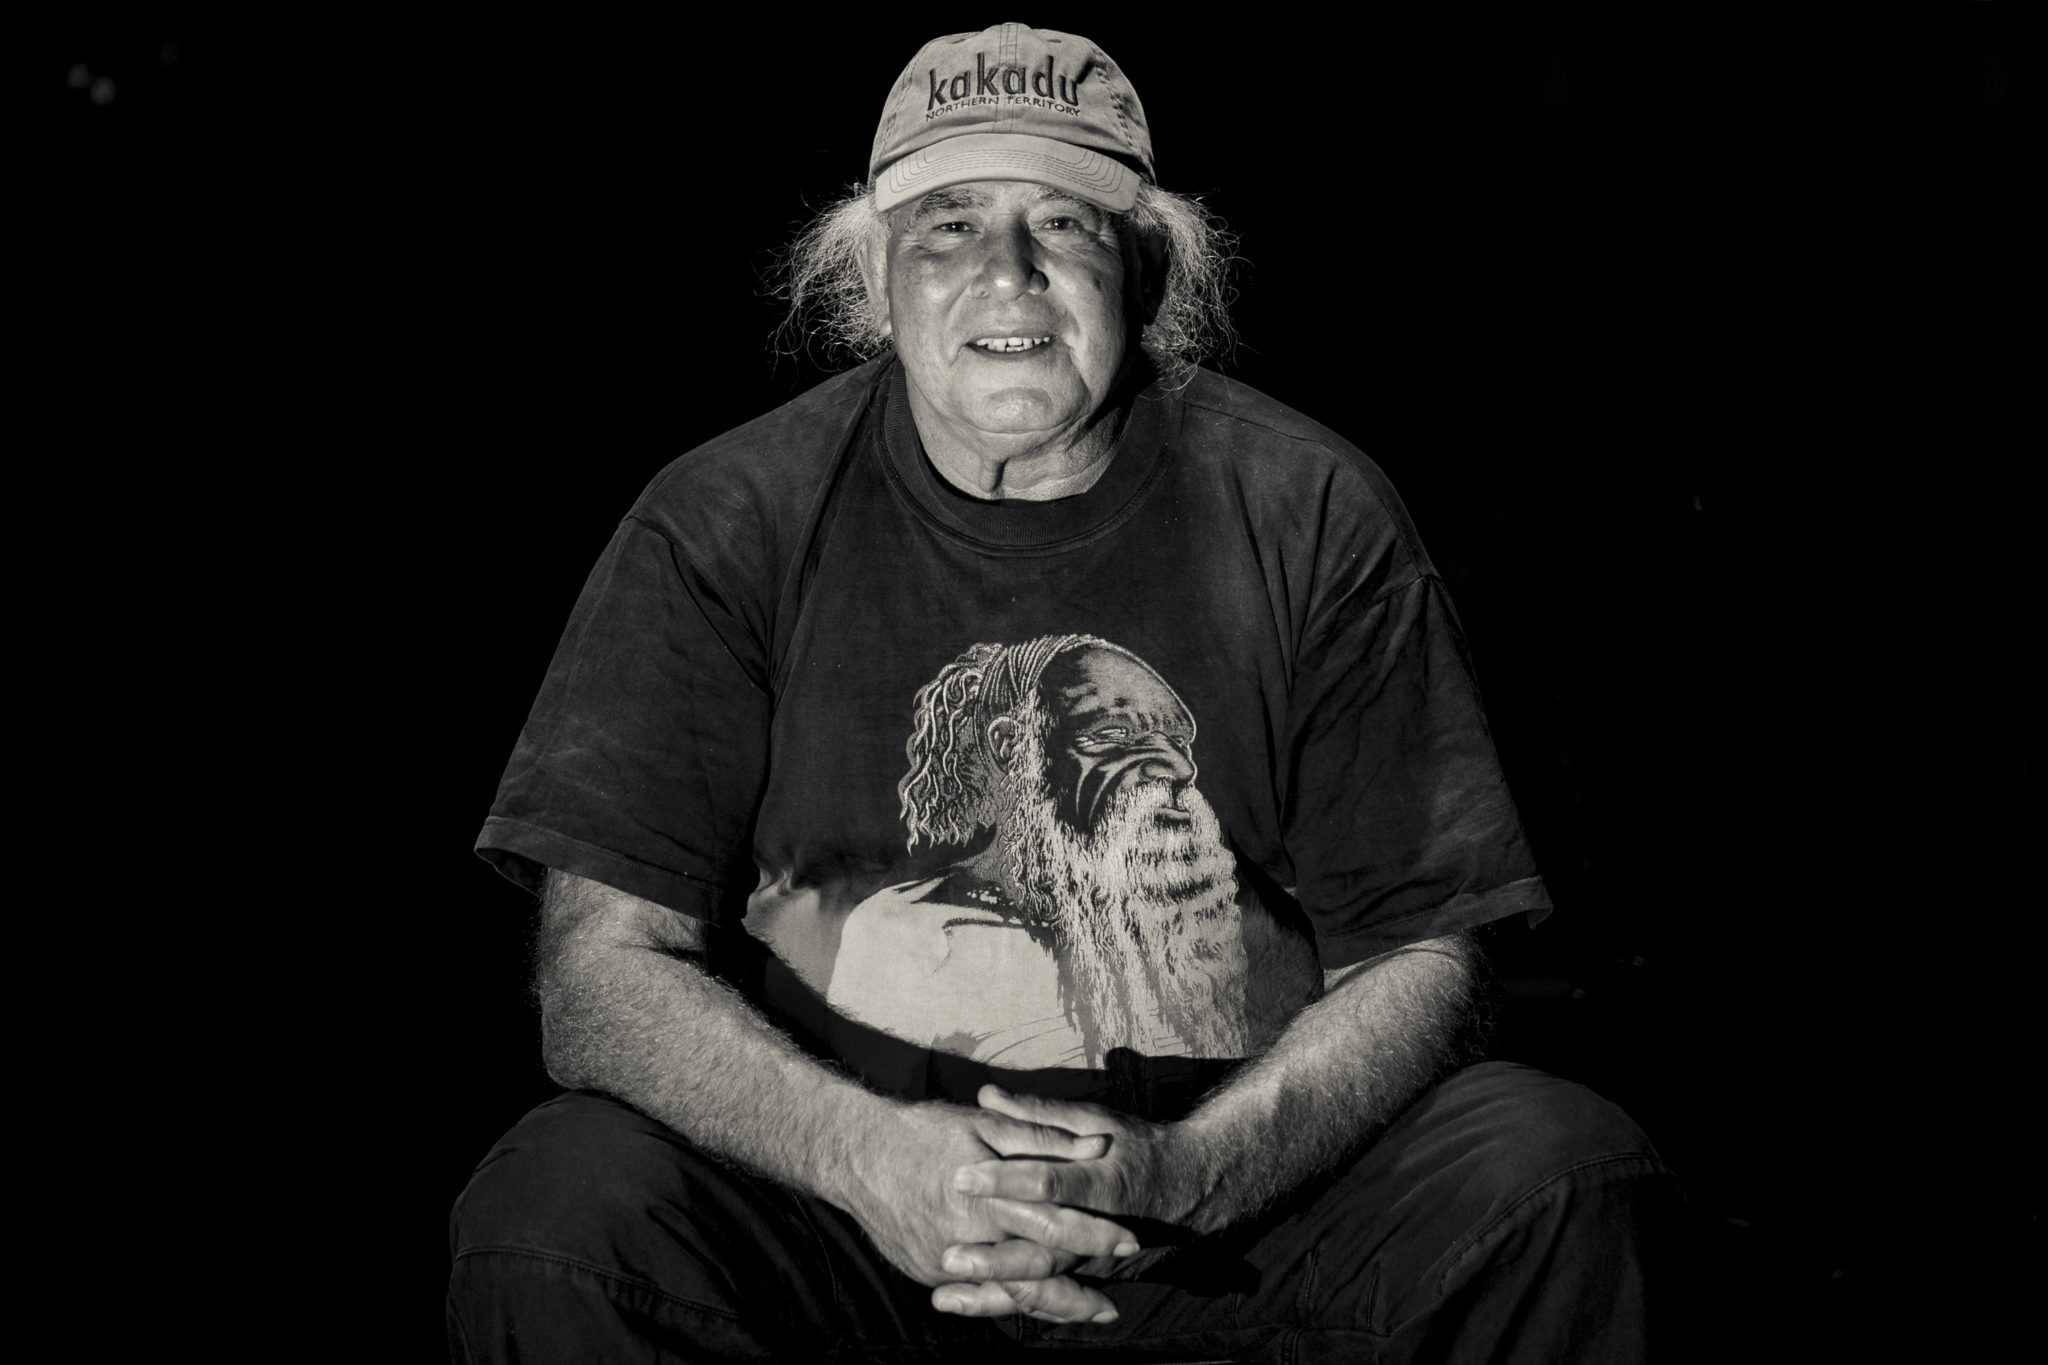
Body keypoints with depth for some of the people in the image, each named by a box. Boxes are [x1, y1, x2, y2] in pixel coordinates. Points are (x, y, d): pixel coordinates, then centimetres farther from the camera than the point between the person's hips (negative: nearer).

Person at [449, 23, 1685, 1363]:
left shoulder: (1311, 517, -2)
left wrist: (1183, 1173, -23)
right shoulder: (727, 526, -3)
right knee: (553, 1215, -28)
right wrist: (872, 1157, -27)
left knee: (1564, 1176, -24)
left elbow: (1415, 960, -3)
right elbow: (601, 970, -8)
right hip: (833, 1196, 0)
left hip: (1244, 1168, 1)